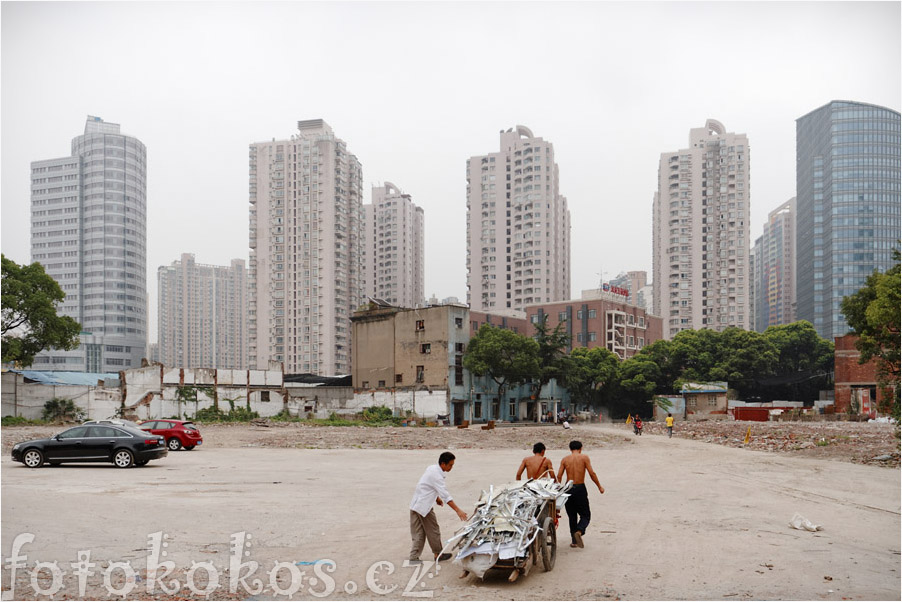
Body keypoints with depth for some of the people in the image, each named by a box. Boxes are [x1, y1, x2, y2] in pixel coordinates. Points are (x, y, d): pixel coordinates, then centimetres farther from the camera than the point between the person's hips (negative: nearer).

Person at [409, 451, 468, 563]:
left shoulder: (432, 468, 8)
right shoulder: (436, 475, -21)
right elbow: (445, 495, -27)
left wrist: (436, 497, 29)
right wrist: (458, 511, -29)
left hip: (415, 504, 9)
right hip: (424, 506, -9)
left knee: (418, 533, 10)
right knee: (433, 531, 7)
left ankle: (414, 557, 8)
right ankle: (438, 554, 21)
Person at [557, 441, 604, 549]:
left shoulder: (565, 460, 5)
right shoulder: (584, 458, -2)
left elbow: (559, 476, -1)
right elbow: (592, 474, -6)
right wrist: (599, 487, 4)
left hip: (568, 489, 3)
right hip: (580, 488, -3)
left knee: (572, 516, 15)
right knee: (585, 515, 10)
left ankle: (574, 541, 16)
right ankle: (579, 531, -17)